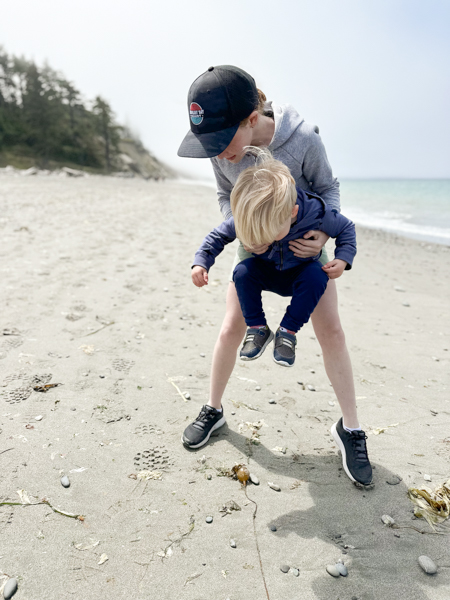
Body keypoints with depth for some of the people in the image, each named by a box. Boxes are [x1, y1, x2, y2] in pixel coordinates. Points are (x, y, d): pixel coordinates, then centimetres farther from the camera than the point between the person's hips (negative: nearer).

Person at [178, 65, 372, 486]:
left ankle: (349, 428, 8)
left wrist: (323, 234, -26)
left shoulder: (304, 139, -29)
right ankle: (213, 410, 17)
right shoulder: (224, 150, -21)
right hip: (254, 246, 2)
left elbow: (327, 187, -11)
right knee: (232, 328, -4)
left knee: (330, 330, -7)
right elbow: (226, 198, -3)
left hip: (304, 243, -2)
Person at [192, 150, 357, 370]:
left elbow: (346, 228, -12)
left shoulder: (316, 214, -30)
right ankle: (257, 328, -12)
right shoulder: (244, 219, -25)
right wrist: (201, 261, -24)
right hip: (266, 274, 2)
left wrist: (343, 259, -27)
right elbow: (218, 236, -10)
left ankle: (288, 331, -20)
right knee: (242, 272, -29)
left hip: (299, 277, -1)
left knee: (316, 275, -35)